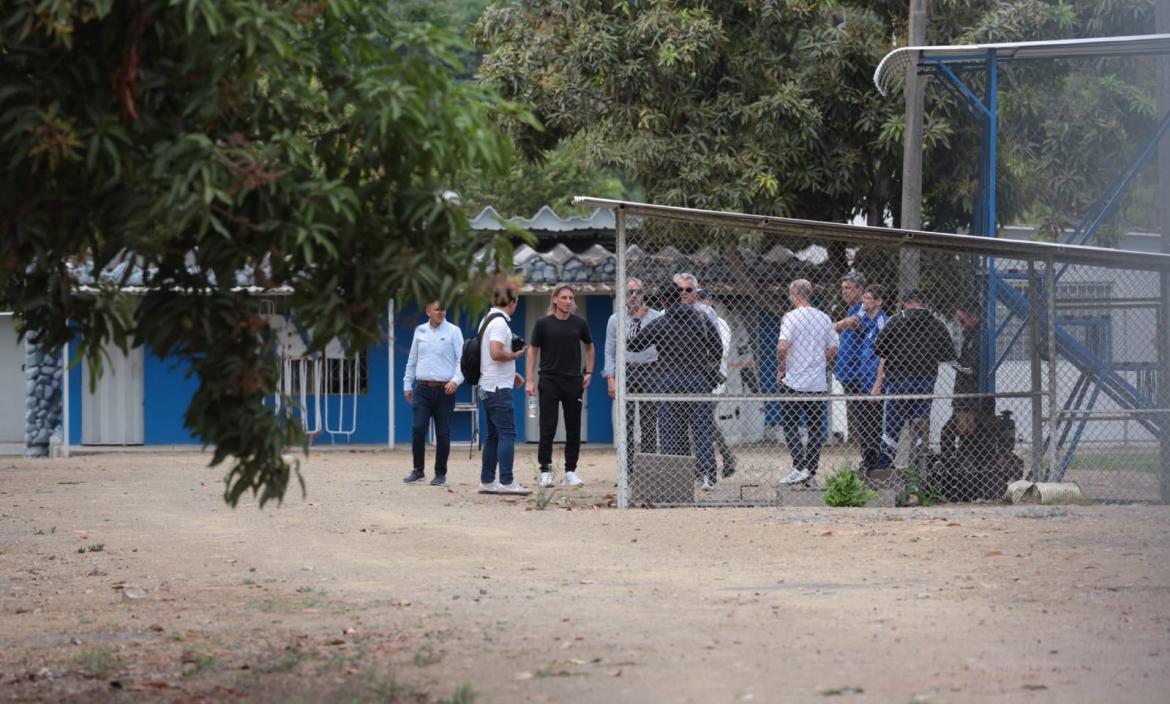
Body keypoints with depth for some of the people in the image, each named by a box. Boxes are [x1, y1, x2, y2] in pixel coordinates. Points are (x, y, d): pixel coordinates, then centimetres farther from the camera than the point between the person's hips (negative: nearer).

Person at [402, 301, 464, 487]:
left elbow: (462, 359, -4)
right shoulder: (420, 331, 10)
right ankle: (418, 471, 3)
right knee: (417, 429, -8)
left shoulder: (453, 331, 0)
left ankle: (440, 474, 10)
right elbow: (412, 360, 18)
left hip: (444, 390, -2)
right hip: (422, 388, 2)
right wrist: (407, 384, 17)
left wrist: (456, 380, -18)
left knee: (443, 434, 0)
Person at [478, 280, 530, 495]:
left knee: (493, 435, 14)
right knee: (507, 434, -10)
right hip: (499, 388, -10)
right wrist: (515, 355, -9)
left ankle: (487, 481, 16)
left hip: (488, 386, 10)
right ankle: (506, 482, -15)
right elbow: (496, 353, -27)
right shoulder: (500, 322, -15)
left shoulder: (487, 320, 16)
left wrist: (511, 374, 21)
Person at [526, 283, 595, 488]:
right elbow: (533, 350, 2)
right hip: (549, 381, -2)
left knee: (573, 429, 5)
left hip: (573, 382, 2)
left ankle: (570, 471, 12)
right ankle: (545, 471, 3)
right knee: (547, 428, -4)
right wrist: (530, 380, -4)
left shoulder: (579, 323, 3)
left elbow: (589, 346, 19)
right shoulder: (544, 323, -3)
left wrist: (589, 372, 11)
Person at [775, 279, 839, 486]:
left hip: (794, 383, -5)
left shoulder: (791, 317, -10)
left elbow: (783, 346, -20)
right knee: (816, 428, 9)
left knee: (790, 425, 1)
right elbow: (833, 349, 10)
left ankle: (800, 467, -13)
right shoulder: (824, 318, 7)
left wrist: (780, 370, -6)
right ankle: (811, 473, 10)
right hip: (819, 383, 5)